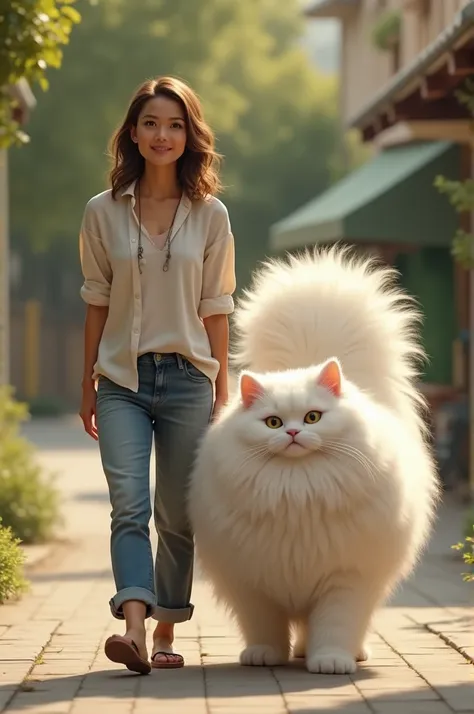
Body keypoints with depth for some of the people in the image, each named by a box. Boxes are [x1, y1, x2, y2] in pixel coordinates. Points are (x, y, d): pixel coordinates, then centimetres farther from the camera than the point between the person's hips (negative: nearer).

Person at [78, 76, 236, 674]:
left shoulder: (210, 216, 4)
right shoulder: (103, 213, 4)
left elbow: (215, 310, 6)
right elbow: (97, 305, 8)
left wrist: (221, 392, 5)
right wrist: (88, 387, 10)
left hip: (187, 378, 1)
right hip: (122, 380, -1)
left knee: (178, 517, 5)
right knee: (130, 507, -15)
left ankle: (166, 634, 16)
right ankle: (133, 629, -27)